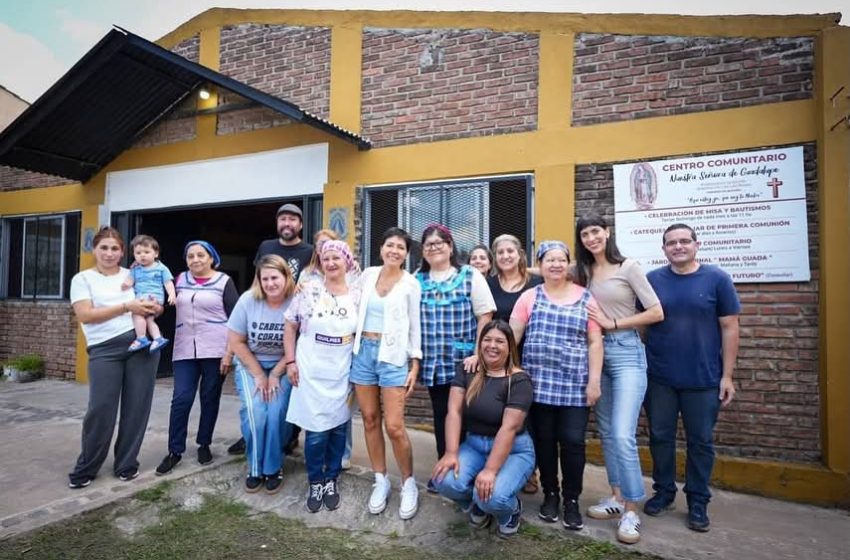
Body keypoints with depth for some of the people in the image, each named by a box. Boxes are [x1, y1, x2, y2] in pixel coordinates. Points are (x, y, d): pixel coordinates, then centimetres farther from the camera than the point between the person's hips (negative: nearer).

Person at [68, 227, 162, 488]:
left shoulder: (133, 275, 13)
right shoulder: (82, 279, 5)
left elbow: (152, 305, 18)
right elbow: (85, 315, -8)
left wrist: (155, 308, -8)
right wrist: (126, 306, -15)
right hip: (104, 348, -2)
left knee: (136, 407, 4)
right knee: (101, 409, -6)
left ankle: (126, 464, 20)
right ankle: (85, 468, 15)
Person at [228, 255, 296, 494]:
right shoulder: (248, 300, -13)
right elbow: (236, 341, -6)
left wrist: (275, 374, -11)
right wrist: (259, 375, -8)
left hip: (282, 366, -1)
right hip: (250, 364, 1)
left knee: (276, 413, -20)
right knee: (254, 412, -19)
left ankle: (273, 468, 2)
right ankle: (255, 468, 3)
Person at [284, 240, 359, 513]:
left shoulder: (357, 297, 1)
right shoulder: (309, 291, -5)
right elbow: (290, 326, 1)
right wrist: (290, 361, -4)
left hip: (341, 374, 2)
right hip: (311, 373, -2)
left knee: (338, 428, 9)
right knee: (316, 430, -1)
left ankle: (331, 480, 29)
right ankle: (315, 483, 22)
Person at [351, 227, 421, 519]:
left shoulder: (411, 284, -3)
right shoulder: (367, 275, 6)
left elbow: (415, 326, 0)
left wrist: (415, 365, -5)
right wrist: (353, 343, 12)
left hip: (393, 356, -4)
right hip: (363, 351, 4)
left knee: (394, 426, -7)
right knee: (370, 419, 8)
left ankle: (409, 484, 14)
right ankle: (381, 481, 24)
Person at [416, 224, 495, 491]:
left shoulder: (470, 276, -2)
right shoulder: (417, 280, 7)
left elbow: (485, 316, -5)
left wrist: (479, 353, -11)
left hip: (465, 361, -3)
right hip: (433, 363, 3)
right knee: (441, 415, 13)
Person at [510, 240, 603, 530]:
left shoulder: (586, 297, 5)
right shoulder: (530, 296, 5)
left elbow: (595, 342, 3)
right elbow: (511, 334, 2)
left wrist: (594, 380, -3)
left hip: (575, 384, 0)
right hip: (539, 382, 1)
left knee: (572, 442, 2)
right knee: (544, 440, 9)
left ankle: (571, 500, 19)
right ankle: (550, 494, 27)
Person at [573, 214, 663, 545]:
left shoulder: (628, 267, -5)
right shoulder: (583, 272, 9)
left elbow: (656, 313, -7)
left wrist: (613, 323, -9)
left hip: (626, 353, -5)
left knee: (622, 435, -12)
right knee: (606, 432, 12)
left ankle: (631, 511, 2)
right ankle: (618, 497, 25)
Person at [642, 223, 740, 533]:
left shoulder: (717, 279, -3)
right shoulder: (651, 280, 1)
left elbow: (729, 328, -1)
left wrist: (727, 375, -4)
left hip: (703, 379, -1)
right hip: (658, 378, 1)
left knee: (700, 441, 10)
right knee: (660, 437, 12)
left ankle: (698, 501, 26)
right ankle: (663, 490, 30)